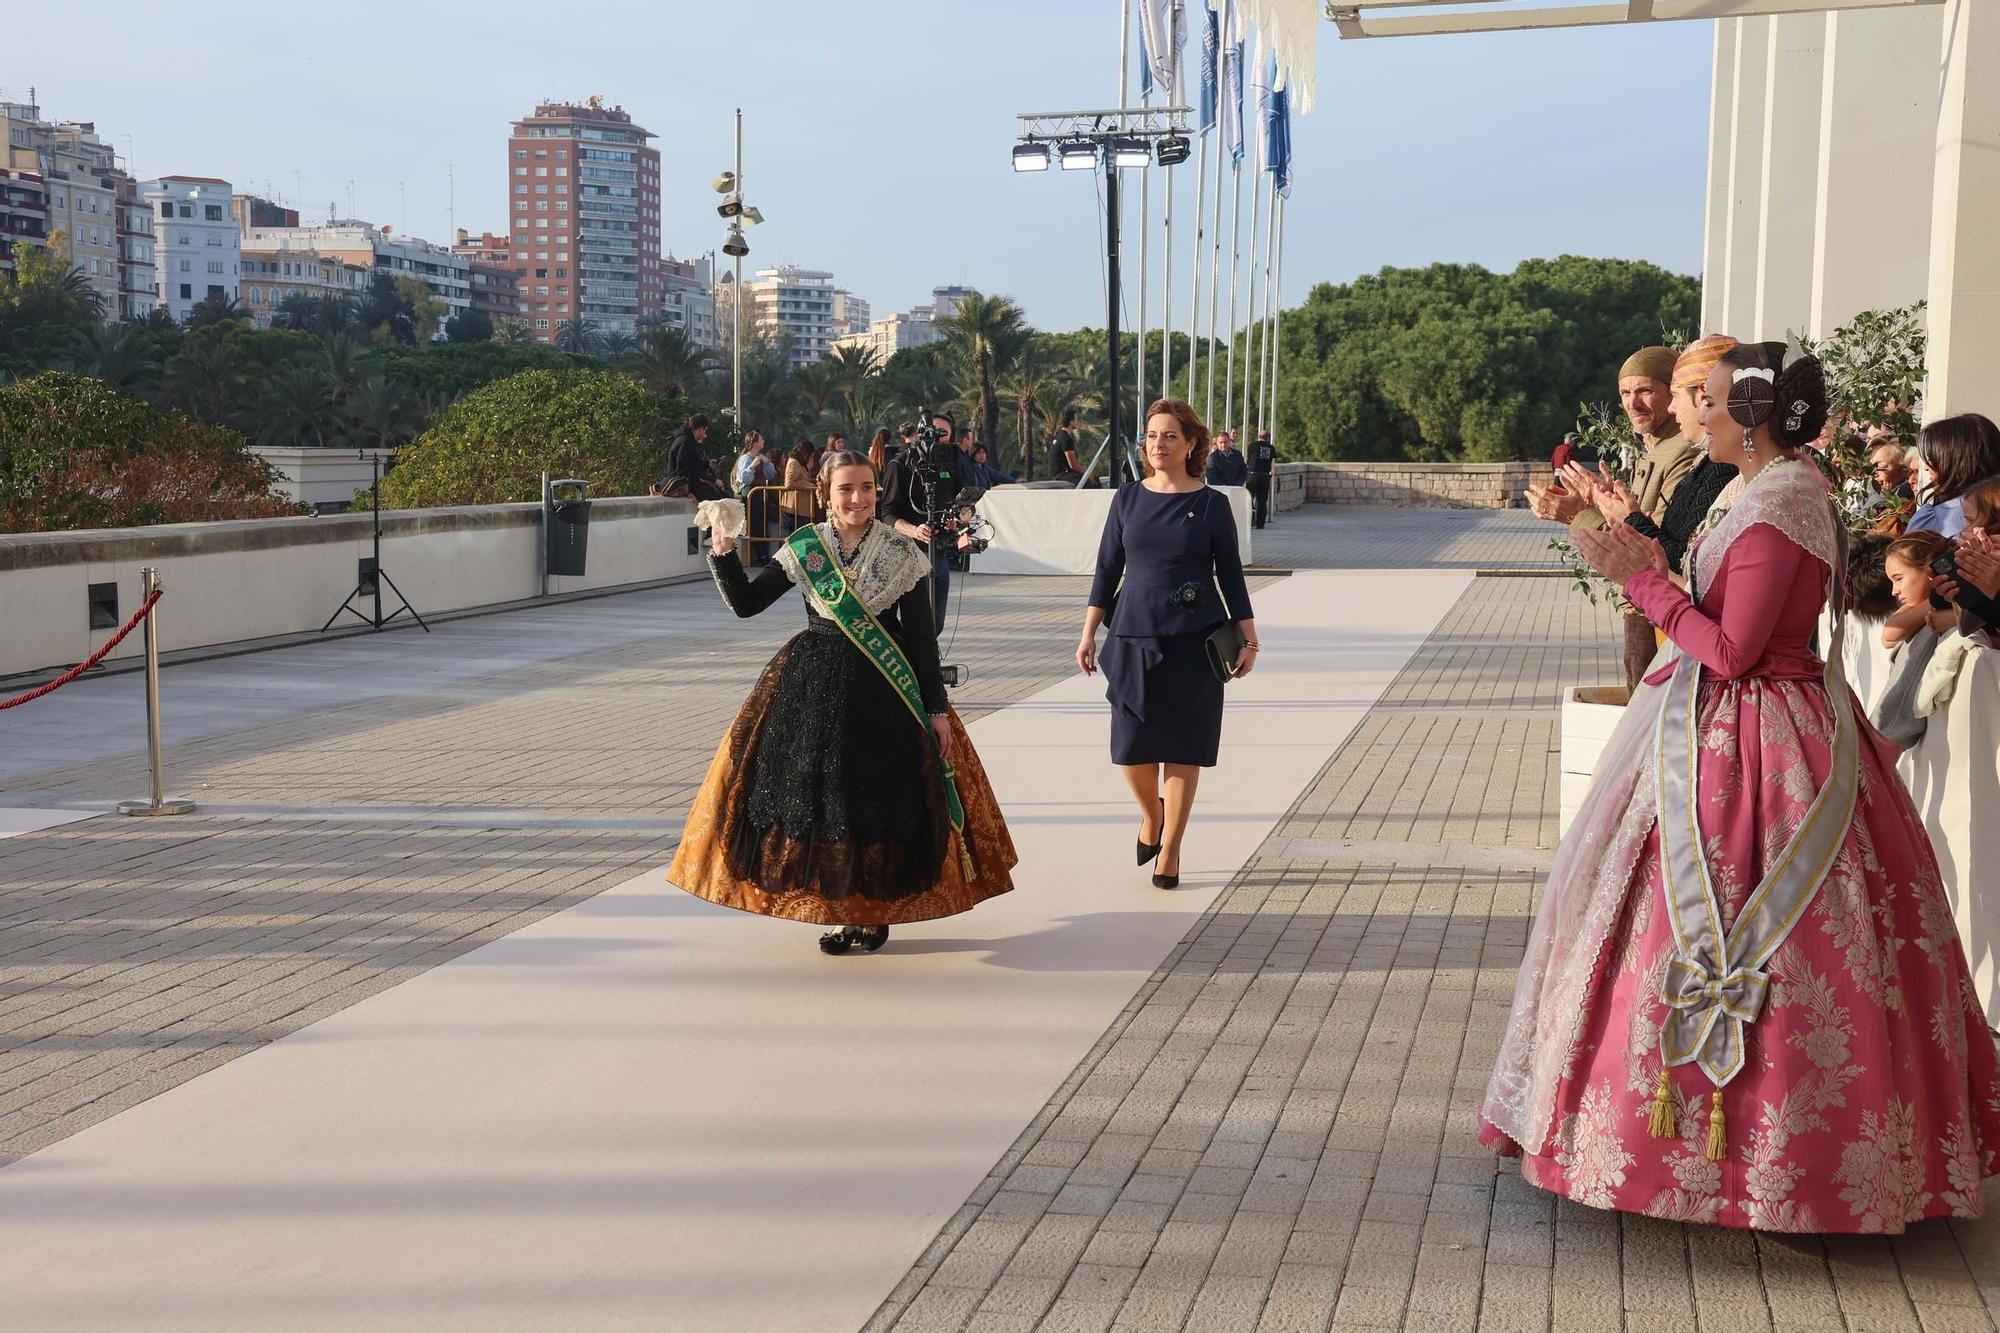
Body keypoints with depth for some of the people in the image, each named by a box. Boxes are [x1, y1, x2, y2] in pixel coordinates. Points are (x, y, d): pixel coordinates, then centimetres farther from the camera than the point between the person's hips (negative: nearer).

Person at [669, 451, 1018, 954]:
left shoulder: (901, 553, -3)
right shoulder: (803, 549, 1)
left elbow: (921, 637, -2)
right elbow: (746, 603, 2)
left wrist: (937, 710, -4)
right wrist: (723, 555, -15)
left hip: (884, 693, -2)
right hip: (814, 688, 2)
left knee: (883, 796, 2)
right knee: (819, 793, 4)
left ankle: (876, 912, 17)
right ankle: (838, 911, 17)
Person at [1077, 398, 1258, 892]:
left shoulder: (1212, 504, -1)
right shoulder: (1128, 499, 4)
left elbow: (1230, 575, 4)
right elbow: (1107, 569, 7)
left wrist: (1248, 638, 2)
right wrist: (1089, 633, 4)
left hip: (1193, 641, -2)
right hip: (1133, 635, 2)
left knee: (1183, 746, 2)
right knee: (1132, 745, 0)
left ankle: (1170, 848, 14)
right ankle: (1151, 814, 31)